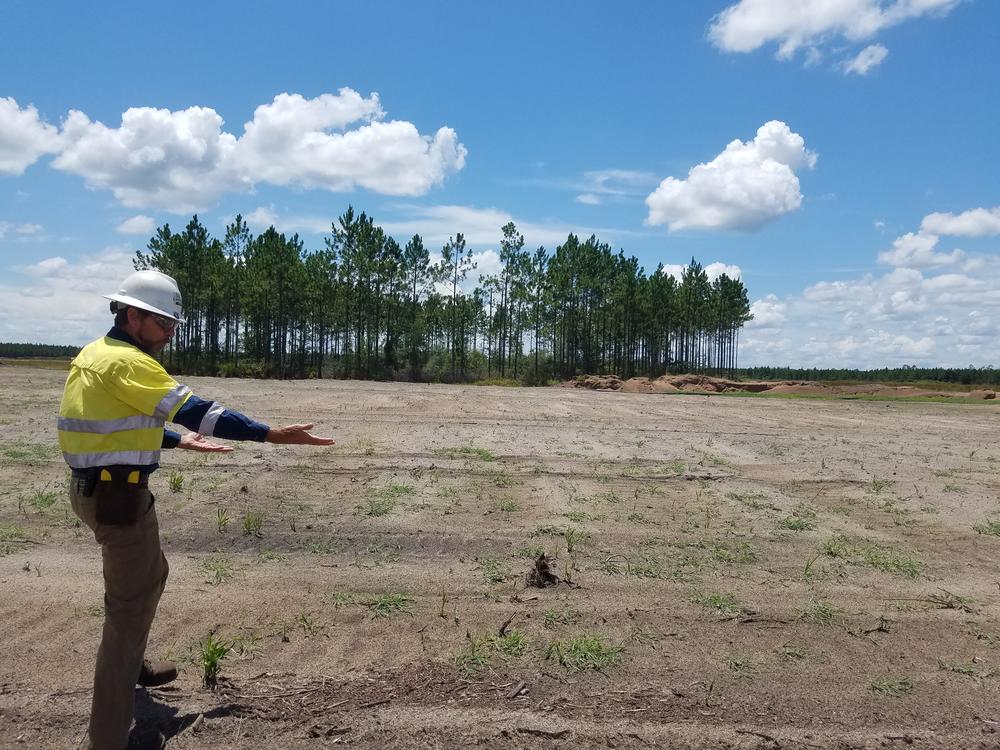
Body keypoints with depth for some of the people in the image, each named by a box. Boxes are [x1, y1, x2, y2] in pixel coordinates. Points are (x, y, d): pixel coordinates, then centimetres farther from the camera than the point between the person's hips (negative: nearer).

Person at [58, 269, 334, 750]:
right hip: (118, 496, -10)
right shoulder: (126, 361, -21)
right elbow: (192, 409, -27)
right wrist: (273, 435, -29)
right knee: (130, 603, -2)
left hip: (98, 488, 10)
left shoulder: (96, 354, 11)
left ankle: (131, 667, 47)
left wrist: (181, 440, 17)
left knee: (149, 576, 27)